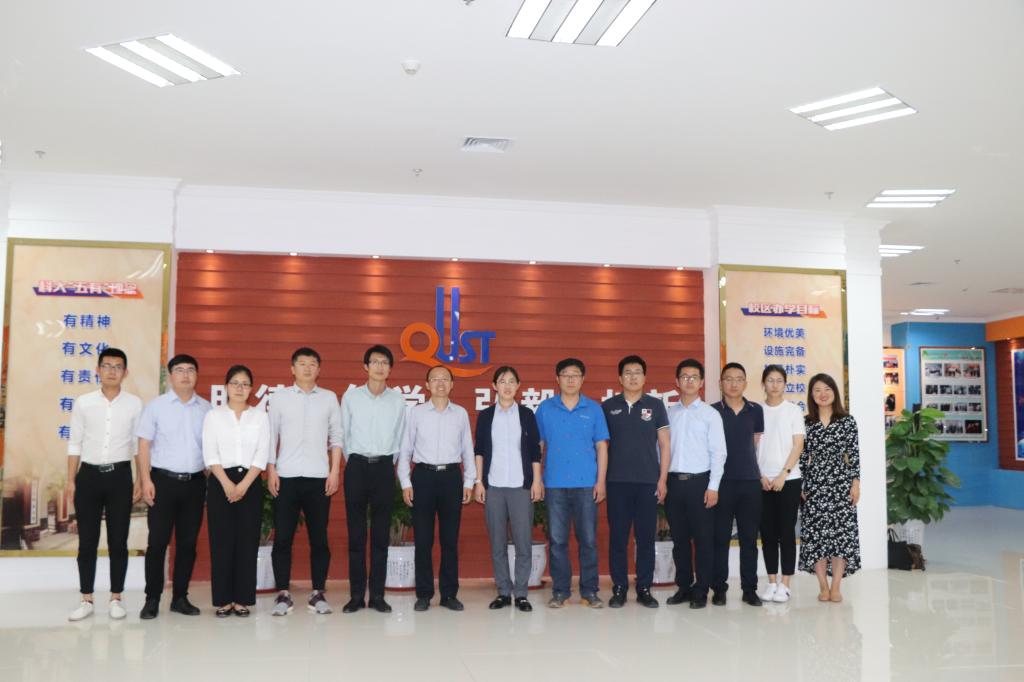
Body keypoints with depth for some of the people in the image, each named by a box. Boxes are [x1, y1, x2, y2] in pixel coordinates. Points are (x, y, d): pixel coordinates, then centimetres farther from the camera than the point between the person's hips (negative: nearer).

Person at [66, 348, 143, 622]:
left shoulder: (134, 404, 0)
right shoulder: (83, 402, 2)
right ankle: (86, 600, 16)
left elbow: (139, 444, 4)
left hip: (120, 476, -1)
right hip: (89, 475, 1)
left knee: (118, 541, 5)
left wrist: (140, 481, 1)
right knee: (87, 541, 6)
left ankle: (116, 599, 16)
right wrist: (70, 480, 3)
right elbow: (75, 443, 6)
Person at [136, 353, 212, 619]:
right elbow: (144, 445, -1)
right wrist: (146, 480, -9)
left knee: (188, 543, 7)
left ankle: (180, 597, 18)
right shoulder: (156, 406, 1)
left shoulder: (206, 409, 7)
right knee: (158, 541, 0)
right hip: (164, 480, -2)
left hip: (195, 482, 2)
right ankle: (152, 598, 9)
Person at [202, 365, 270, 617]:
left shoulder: (260, 416, 8)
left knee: (248, 541, 1)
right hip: (220, 482, -1)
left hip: (251, 483, 1)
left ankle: (242, 599, 8)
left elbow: (262, 454, 0)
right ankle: (223, 600, 7)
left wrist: (244, 484, -11)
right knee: (221, 541, -1)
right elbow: (210, 455, -2)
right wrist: (227, 484, -13)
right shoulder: (213, 415, 6)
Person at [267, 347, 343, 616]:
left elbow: (336, 437, 7)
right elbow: (271, 435, 5)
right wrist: (270, 471, -3)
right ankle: (283, 594, 7)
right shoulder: (279, 397, 7)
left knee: (319, 538, 3)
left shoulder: (329, 398, 8)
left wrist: (335, 472, -1)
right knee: (282, 537, 0)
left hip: (318, 476, 1)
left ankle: (318, 594, 11)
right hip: (286, 476, 0)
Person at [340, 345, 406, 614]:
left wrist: (389, 463, 9)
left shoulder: (397, 399, 4)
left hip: (384, 467, 1)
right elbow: (344, 433, 6)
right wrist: (351, 462, 6)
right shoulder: (351, 395, 1)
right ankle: (356, 595, 8)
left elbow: (400, 437, 10)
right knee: (356, 533, 2)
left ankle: (377, 594, 9)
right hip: (357, 466, -1)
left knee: (381, 533, 3)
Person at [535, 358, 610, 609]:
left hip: (586, 484, 0)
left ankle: (590, 590, 13)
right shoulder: (545, 409, 5)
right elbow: (538, 446, 7)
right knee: (557, 539, 4)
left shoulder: (593, 409, 5)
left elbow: (601, 447, 6)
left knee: (588, 538, 3)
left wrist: (601, 481, -1)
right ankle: (560, 590, 14)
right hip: (555, 484, 0)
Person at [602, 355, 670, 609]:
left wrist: (663, 479, -1)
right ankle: (619, 588, 12)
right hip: (617, 482, 0)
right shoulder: (608, 406, 5)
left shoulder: (655, 405, 5)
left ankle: (644, 589, 14)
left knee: (646, 537, 4)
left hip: (648, 481, 0)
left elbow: (664, 444, 5)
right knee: (617, 537, 3)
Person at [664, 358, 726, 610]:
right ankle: (684, 587, 19)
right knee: (679, 538, 9)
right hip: (673, 481, 3)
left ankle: (701, 591, 10)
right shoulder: (668, 413, 8)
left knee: (702, 538, 1)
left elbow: (718, 452, -4)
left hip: (699, 482, -3)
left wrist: (713, 487, -10)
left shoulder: (710, 414, 1)